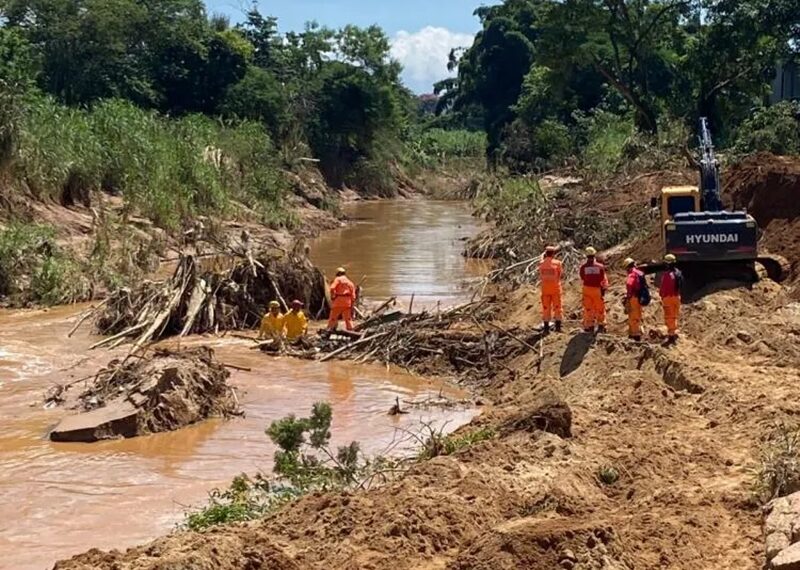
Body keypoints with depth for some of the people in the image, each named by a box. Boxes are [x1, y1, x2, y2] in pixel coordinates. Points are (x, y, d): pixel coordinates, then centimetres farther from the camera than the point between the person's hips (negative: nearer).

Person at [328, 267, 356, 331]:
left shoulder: (338, 279, 3)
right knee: (348, 319, 9)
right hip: (347, 303, 4)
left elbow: (332, 288, -14)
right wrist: (352, 306, 15)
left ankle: (329, 330, 3)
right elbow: (353, 296, 13)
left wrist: (332, 297, -1)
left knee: (333, 318, 3)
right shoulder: (350, 283, 17)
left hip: (338, 301, -4)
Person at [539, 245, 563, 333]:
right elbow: (559, 275, -2)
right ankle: (558, 326, 4)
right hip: (555, 287, -2)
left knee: (546, 308, 9)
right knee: (557, 307, 7)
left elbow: (540, 277, 6)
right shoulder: (557, 263, -9)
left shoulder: (542, 264, -2)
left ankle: (546, 327, 8)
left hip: (545, 287, 2)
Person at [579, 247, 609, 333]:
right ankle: (601, 325, 15)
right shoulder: (600, 266, -8)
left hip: (587, 289, 0)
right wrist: (604, 289, 8)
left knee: (588, 308, 10)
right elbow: (604, 280, -3)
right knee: (600, 308, 11)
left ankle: (589, 326, 11)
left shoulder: (583, 267, -8)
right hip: (598, 289, 0)